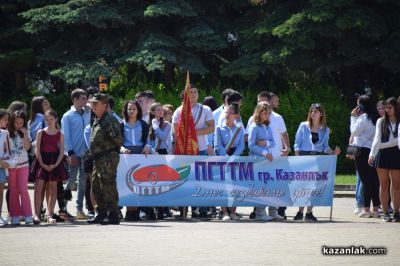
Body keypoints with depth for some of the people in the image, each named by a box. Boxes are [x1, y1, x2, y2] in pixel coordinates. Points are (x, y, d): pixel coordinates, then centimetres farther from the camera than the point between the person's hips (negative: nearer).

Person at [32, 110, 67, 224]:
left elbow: (61, 152, 1)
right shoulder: (41, 132, 3)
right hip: (42, 161, -1)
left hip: (55, 162, 1)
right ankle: (36, 214, -14)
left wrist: (55, 164, -12)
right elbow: (37, 150, -2)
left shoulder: (60, 134, 4)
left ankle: (50, 214, 8)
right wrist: (42, 164, -13)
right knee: (38, 186, -11)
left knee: (53, 187, 4)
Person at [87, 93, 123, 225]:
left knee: (108, 187, -9)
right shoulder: (96, 120, 18)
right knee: (96, 186, 15)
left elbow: (119, 139, -16)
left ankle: (113, 215, -6)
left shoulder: (109, 121, -13)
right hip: (98, 158, 10)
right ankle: (101, 214, 23)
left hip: (108, 158, -10)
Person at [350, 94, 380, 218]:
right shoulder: (375, 118, 12)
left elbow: (354, 132, -5)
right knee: (374, 180, 7)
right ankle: (376, 209, 7)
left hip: (362, 151, -7)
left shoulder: (363, 117, -10)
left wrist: (353, 117, 2)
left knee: (365, 181, -6)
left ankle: (366, 209, -6)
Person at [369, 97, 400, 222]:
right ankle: (385, 213, 4)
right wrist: (372, 154, -16)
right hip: (382, 155, 1)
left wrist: (382, 145, -10)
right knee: (384, 185, 1)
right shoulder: (381, 121, 6)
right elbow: (377, 139, -3)